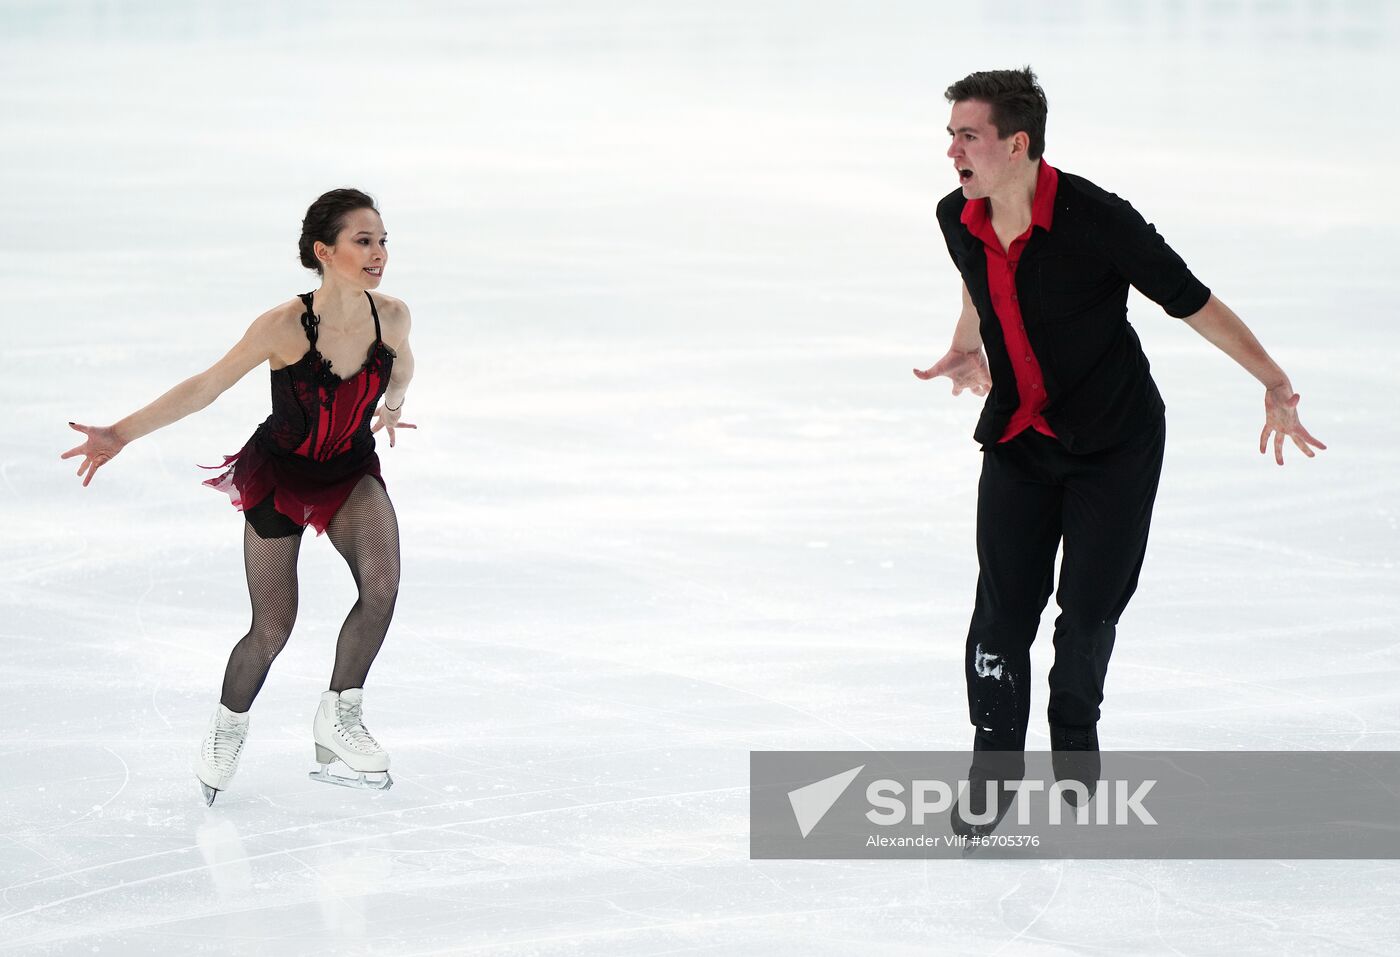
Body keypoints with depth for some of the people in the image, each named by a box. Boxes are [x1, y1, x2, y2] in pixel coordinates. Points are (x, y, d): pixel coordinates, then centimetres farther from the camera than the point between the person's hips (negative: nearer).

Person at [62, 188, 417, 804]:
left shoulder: (391, 316, -18)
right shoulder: (284, 326, -27)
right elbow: (207, 386, -18)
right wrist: (121, 435, -21)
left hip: (351, 471, 3)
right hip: (280, 475, -3)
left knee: (381, 584, -26)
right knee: (272, 630, 3)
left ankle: (340, 715, -5)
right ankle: (227, 729, 33)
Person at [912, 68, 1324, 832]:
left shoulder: (1095, 219, -25)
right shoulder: (958, 219, -7)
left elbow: (1192, 302, -18)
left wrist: (1275, 384, -22)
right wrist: (966, 347, 4)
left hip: (1114, 444, -4)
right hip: (1017, 440, 4)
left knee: (1089, 608, -2)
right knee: (1003, 605, -5)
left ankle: (1074, 741, 25)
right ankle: (994, 764, 10)